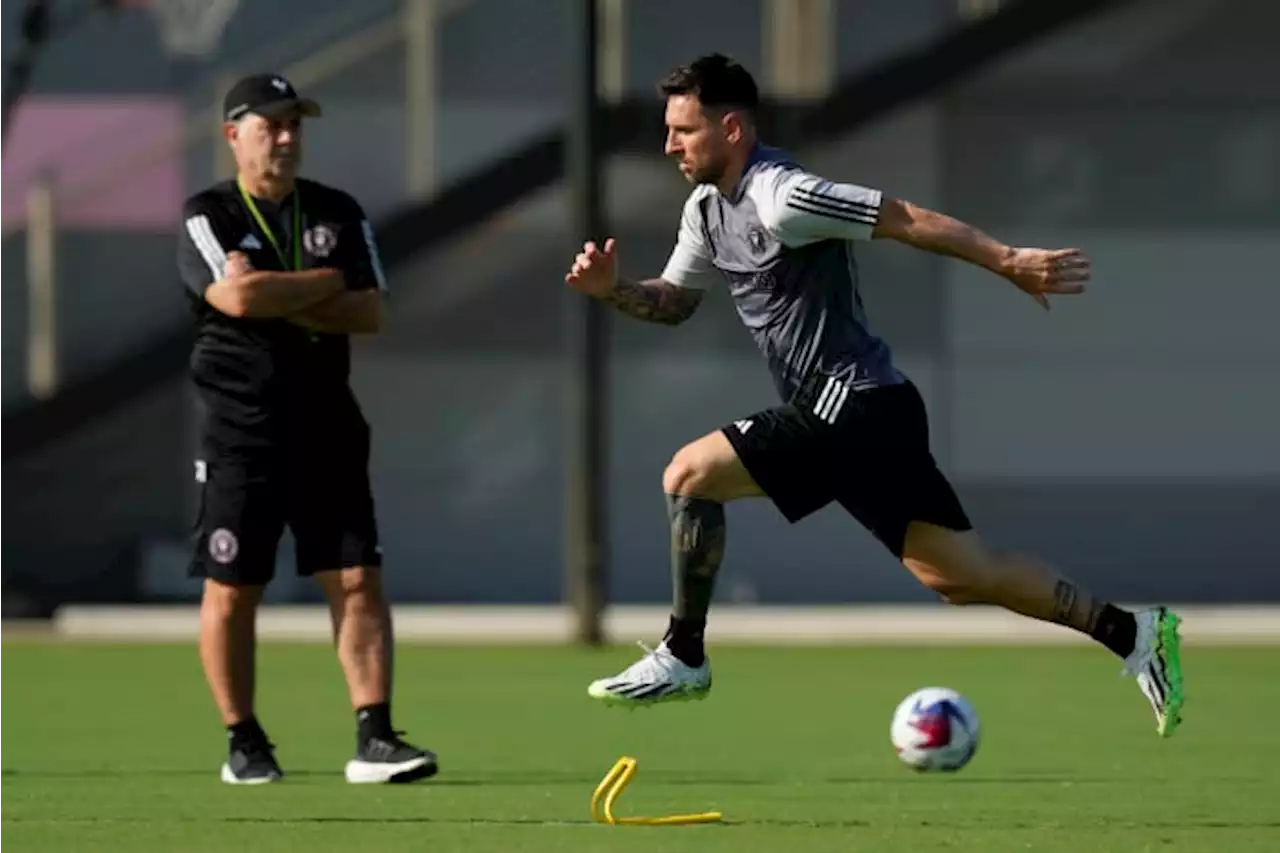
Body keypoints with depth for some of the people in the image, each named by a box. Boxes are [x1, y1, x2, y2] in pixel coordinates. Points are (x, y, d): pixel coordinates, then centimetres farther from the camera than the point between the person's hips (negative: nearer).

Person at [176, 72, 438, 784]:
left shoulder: (339, 213, 10)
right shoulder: (207, 216, -2)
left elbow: (371, 312, 0)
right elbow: (237, 297, -19)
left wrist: (279, 299, -12)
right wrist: (324, 284, -7)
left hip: (329, 424, 3)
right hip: (241, 428, -3)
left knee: (358, 581, -6)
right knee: (232, 590, 1)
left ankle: (374, 737, -8)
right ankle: (244, 742, 14)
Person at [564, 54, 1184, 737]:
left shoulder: (780, 198, -18)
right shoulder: (706, 208, 11)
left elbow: (908, 220, -19)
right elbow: (674, 301, 23)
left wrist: (1009, 262, -21)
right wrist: (612, 289, 3)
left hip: (853, 405, -9)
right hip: (851, 412, 9)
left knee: (690, 474, -11)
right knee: (962, 576, 8)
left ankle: (682, 659, -1)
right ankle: (1132, 634, 11)